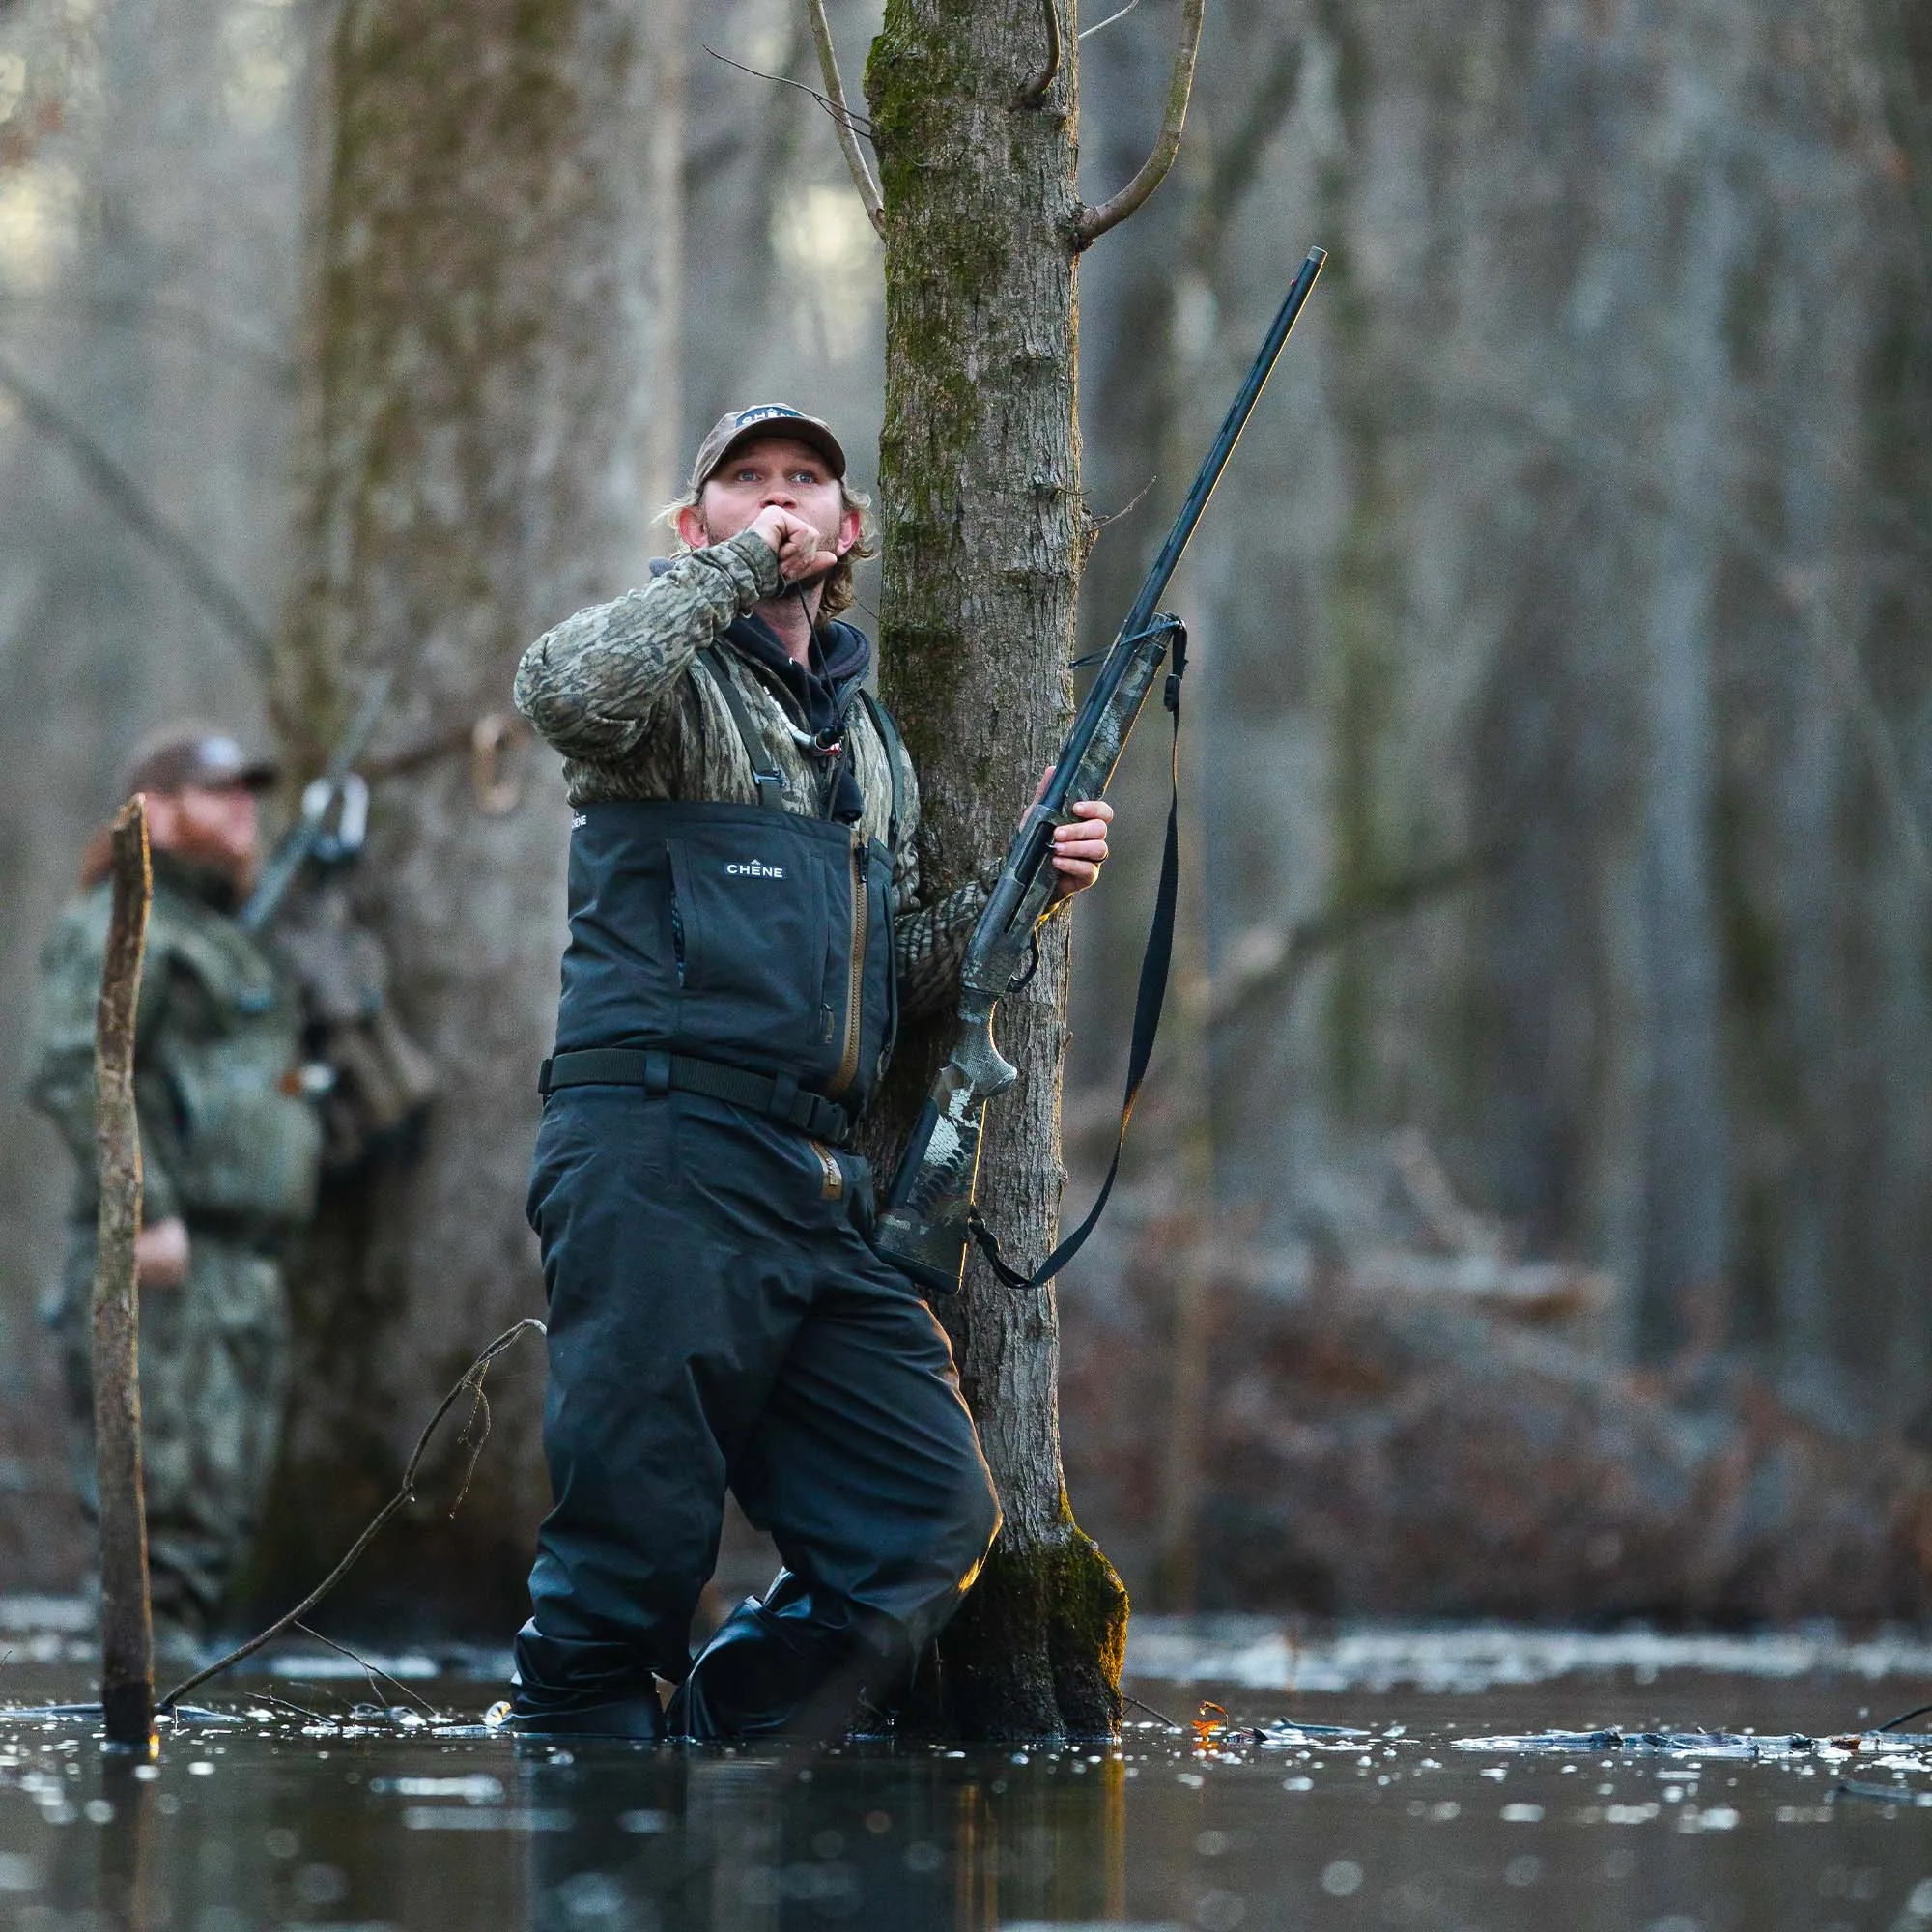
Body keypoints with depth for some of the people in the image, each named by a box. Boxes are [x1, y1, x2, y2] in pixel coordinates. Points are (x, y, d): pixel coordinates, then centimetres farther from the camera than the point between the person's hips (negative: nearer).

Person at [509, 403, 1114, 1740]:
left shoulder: (870, 740, 26)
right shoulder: (671, 678, 5)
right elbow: (565, 690, -21)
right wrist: (734, 568, -11)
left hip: (818, 1183, 7)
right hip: (660, 1153, -7)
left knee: (932, 1516, 1)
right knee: (638, 1539, -8)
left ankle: (716, 1743, 12)